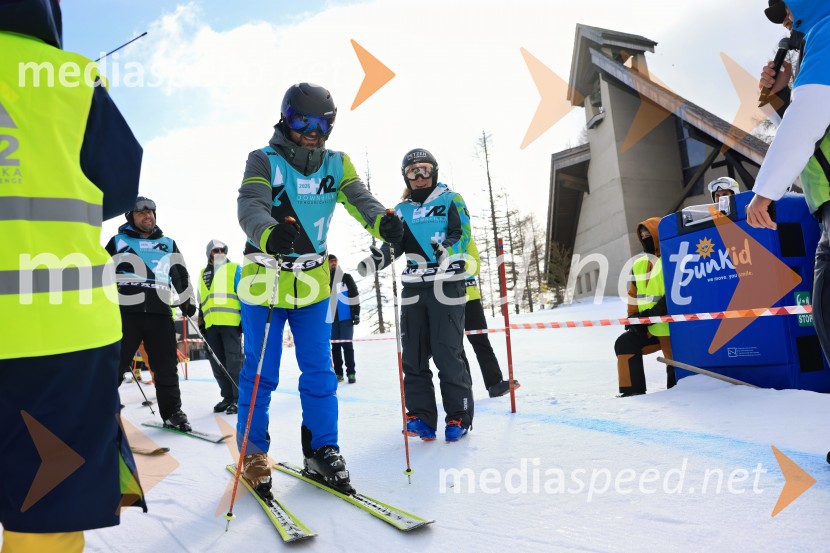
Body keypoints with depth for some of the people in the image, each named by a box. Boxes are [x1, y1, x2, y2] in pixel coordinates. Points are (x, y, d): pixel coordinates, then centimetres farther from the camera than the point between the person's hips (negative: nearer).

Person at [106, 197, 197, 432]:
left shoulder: (168, 243, 19)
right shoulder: (118, 241, 14)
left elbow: (181, 274, 22)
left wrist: (187, 301, 12)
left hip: (160, 312, 2)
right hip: (125, 311, -1)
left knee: (166, 366, 3)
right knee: (115, 364, 0)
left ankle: (172, 412, 11)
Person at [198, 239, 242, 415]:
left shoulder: (235, 269, 5)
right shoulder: (203, 274, 21)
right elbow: (201, 300, 23)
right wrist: (201, 321, 16)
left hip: (231, 322, -6)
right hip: (210, 324, 6)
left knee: (234, 361, -6)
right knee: (217, 363, 9)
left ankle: (239, 397, 1)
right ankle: (227, 397, 19)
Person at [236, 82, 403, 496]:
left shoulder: (337, 164, 5)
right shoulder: (264, 161, -6)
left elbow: (360, 199, -10)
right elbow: (250, 207, -22)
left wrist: (382, 222, -33)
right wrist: (269, 233, -45)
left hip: (313, 285, 3)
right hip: (265, 282, -3)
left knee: (319, 373, 6)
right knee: (260, 374, 5)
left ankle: (322, 452, 19)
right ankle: (253, 454, 23)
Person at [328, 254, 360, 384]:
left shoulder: (346, 277, 6)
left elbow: (354, 296, 1)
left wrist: (356, 313, -6)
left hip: (345, 317, -2)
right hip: (331, 318, 2)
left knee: (347, 344, -4)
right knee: (335, 346, 6)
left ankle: (351, 373, 0)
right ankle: (338, 373, 12)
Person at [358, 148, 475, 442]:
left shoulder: (451, 200, 6)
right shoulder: (402, 210, 17)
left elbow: (462, 234, -7)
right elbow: (394, 243, 7)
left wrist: (447, 251, -29)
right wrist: (376, 259, -14)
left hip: (447, 284, -4)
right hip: (413, 287, 4)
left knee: (448, 352, -6)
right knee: (413, 354, 2)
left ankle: (459, 416, 8)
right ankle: (421, 415, 13)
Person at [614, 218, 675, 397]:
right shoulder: (639, 265, 14)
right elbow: (634, 294, 17)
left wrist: (654, 313, -22)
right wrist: (633, 316, 4)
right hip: (648, 326, 8)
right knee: (625, 343, 1)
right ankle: (633, 389, 4)